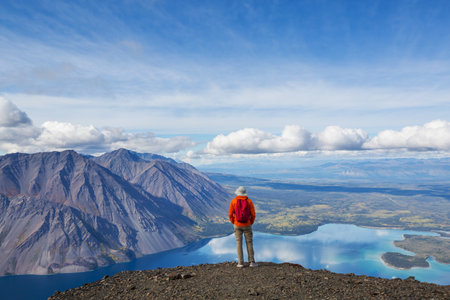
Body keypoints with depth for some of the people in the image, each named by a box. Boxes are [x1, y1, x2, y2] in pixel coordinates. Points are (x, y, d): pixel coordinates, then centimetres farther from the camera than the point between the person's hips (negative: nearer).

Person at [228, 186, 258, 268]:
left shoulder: (233, 201, -6)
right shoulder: (249, 201, -5)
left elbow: (230, 214, -5)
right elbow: (253, 214, -6)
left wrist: (233, 223, 10)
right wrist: (251, 223, 10)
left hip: (237, 225, 0)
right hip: (247, 225, 0)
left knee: (239, 243, 5)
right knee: (249, 243, 9)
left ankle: (240, 263, 3)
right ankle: (252, 262, 8)